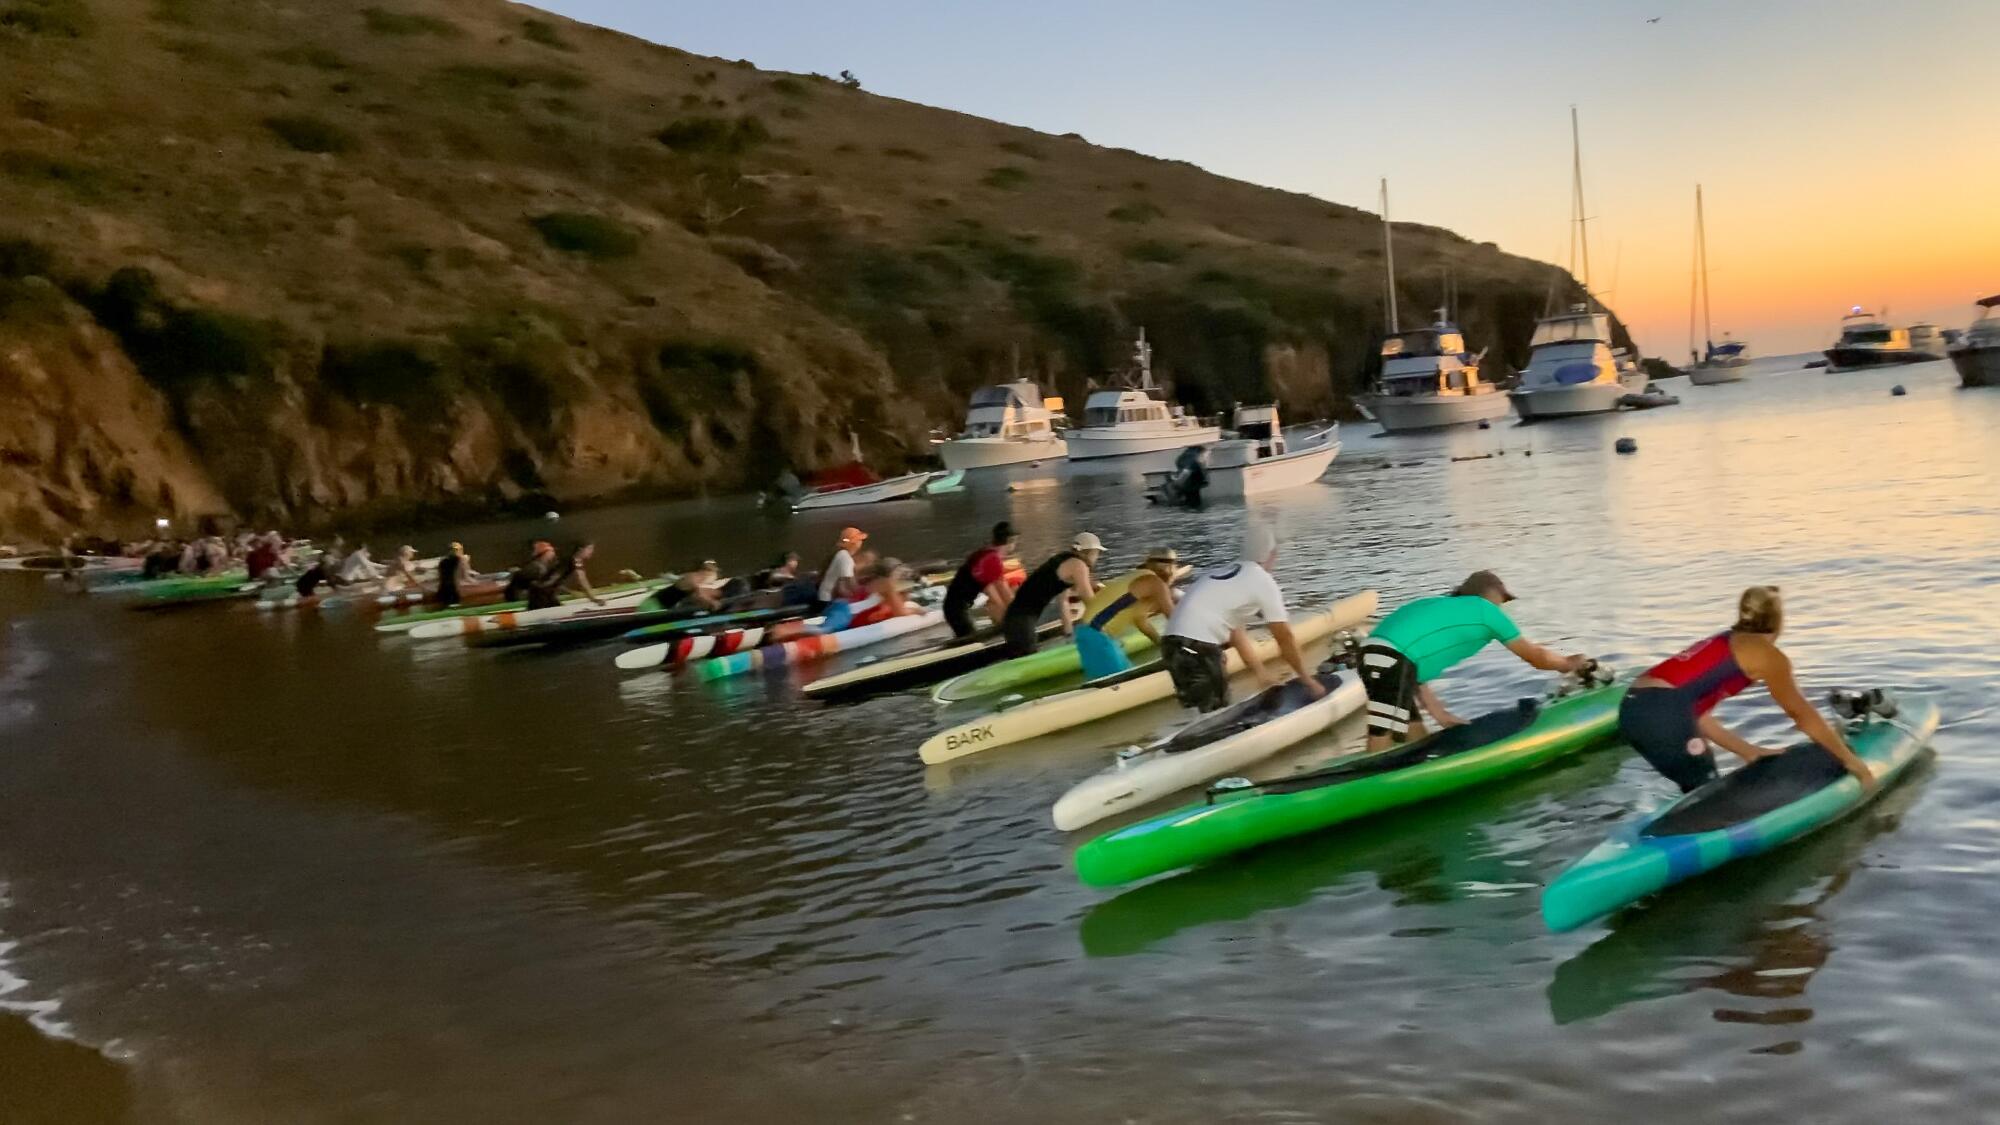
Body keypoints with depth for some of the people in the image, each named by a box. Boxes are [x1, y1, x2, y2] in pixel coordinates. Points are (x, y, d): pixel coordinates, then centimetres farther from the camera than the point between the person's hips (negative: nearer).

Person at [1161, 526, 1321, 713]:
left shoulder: (1222, 572, 25)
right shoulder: (1263, 581, 1)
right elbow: (1284, 638, 2)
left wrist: (1261, 673, 32)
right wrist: (1307, 680, 12)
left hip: (1172, 642, 8)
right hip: (1199, 649, -8)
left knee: (1204, 710, 17)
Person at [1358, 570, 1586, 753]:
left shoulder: (1441, 604, 31)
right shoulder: (1486, 610, 14)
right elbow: (1535, 657, 23)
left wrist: (1439, 714, 25)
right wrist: (1568, 663, 43)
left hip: (1373, 653, 8)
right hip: (1393, 661, -8)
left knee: (1418, 739, 19)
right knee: (1380, 748, -11)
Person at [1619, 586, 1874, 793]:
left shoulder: (1720, 644, 29)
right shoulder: (1767, 655, 8)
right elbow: (1804, 715, 12)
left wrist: (1749, 751, 31)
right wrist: (1850, 759, 20)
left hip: (1633, 707, 8)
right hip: (1663, 714, -8)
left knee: (1698, 791, 24)